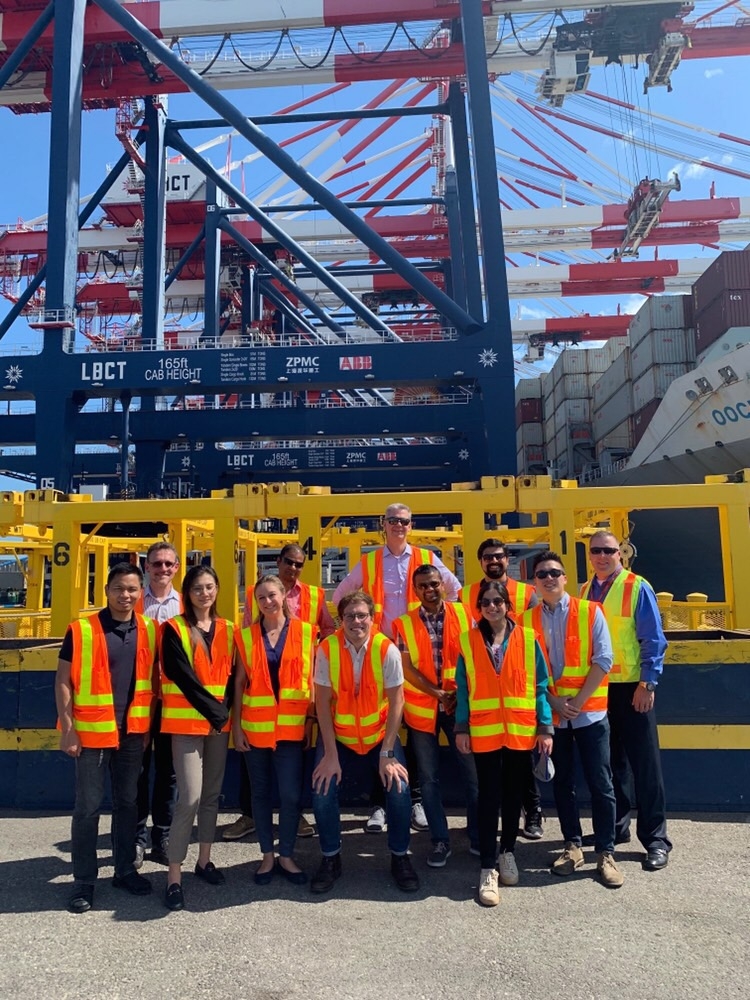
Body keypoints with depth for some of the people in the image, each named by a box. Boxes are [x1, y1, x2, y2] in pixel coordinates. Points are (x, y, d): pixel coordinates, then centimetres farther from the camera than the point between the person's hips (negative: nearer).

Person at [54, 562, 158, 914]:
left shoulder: (148, 630, 1)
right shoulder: (81, 630, -9)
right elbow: (63, 681, -6)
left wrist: (147, 724, 7)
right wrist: (67, 729, -9)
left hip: (132, 731, 4)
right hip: (91, 731, -3)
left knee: (127, 802, 14)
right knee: (88, 806, 5)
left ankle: (125, 869, 30)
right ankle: (84, 881, 20)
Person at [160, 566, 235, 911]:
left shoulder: (226, 630, 9)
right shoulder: (174, 629, -5)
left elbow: (231, 675, 9)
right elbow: (183, 676, -12)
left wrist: (225, 711, -6)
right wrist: (213, 711, -13)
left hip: (220, 721, 5)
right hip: (186, 722, -5)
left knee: (212, 793, 12)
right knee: (190, 797, -9)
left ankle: (204, 860, 28)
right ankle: (174, 874, 3)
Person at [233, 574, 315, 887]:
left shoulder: (305, 632, 0)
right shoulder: (246, 635, 3)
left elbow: (311, 679, 2)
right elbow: (240, 682, 4)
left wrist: (310, 721, -1)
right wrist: (236, 725, 0)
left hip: (291, 725, -1)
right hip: (255, 725, 1)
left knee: (291, 793, 1)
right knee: (261, 791, 11)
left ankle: (286, 855, 21)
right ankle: (267, 855, 27)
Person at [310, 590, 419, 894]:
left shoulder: (387, 649, -18)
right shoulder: (327, 649, -17)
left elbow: (396, 702, -13)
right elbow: (323, 703, -12)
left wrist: (388, 754, -16)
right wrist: (330, 754, -14)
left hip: (380, 735, 0)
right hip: (338, 736, 1)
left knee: (399, 789, -14)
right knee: (322, 791, -13)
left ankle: (400, 857, 12)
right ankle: (331, 858, 13)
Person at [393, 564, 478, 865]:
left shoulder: (463, 614, -1)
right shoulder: (403, 624, -3)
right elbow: (407, 669, -8)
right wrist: (439, 694, -15)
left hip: (460, 705, 0)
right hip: (422, 708, 0)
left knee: (473, 772, 6)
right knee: (429, 778, 8)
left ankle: (478, 837, 24)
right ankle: (440, 841, 23)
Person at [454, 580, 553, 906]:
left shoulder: (527, 638, 0)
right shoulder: (468, 641, 1)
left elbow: (540, 686, 2)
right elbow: (462, 688, 4)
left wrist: (545, 727, -2)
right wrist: (461, 728, 0)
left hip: (521, 731, 1)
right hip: (484, 731, -1)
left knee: (514, 793, 14)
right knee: (489, 797, 2)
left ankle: (508, 852, 33)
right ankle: (488, 869, 9)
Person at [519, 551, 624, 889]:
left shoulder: (590, 612, -4)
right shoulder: (527, 619, 2)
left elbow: (603, 661, -8)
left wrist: (578, 701, -12)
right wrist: (554, 701, -10)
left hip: (589, 711, -2)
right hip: (550, 714, 2)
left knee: (600, 784, 2)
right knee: (562, 782, 11)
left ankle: (605, 853, 15)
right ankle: (573, 846, 26)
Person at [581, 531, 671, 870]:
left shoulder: (638, 588, -8)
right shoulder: (585, 591, 8)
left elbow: (654, 639, -9)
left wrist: (647, 684, -14)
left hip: (631, 687, -5)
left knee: (644, 763, 2)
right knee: (610, 761, 15)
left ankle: (655, 839, 13)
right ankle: (616, 827, 29)